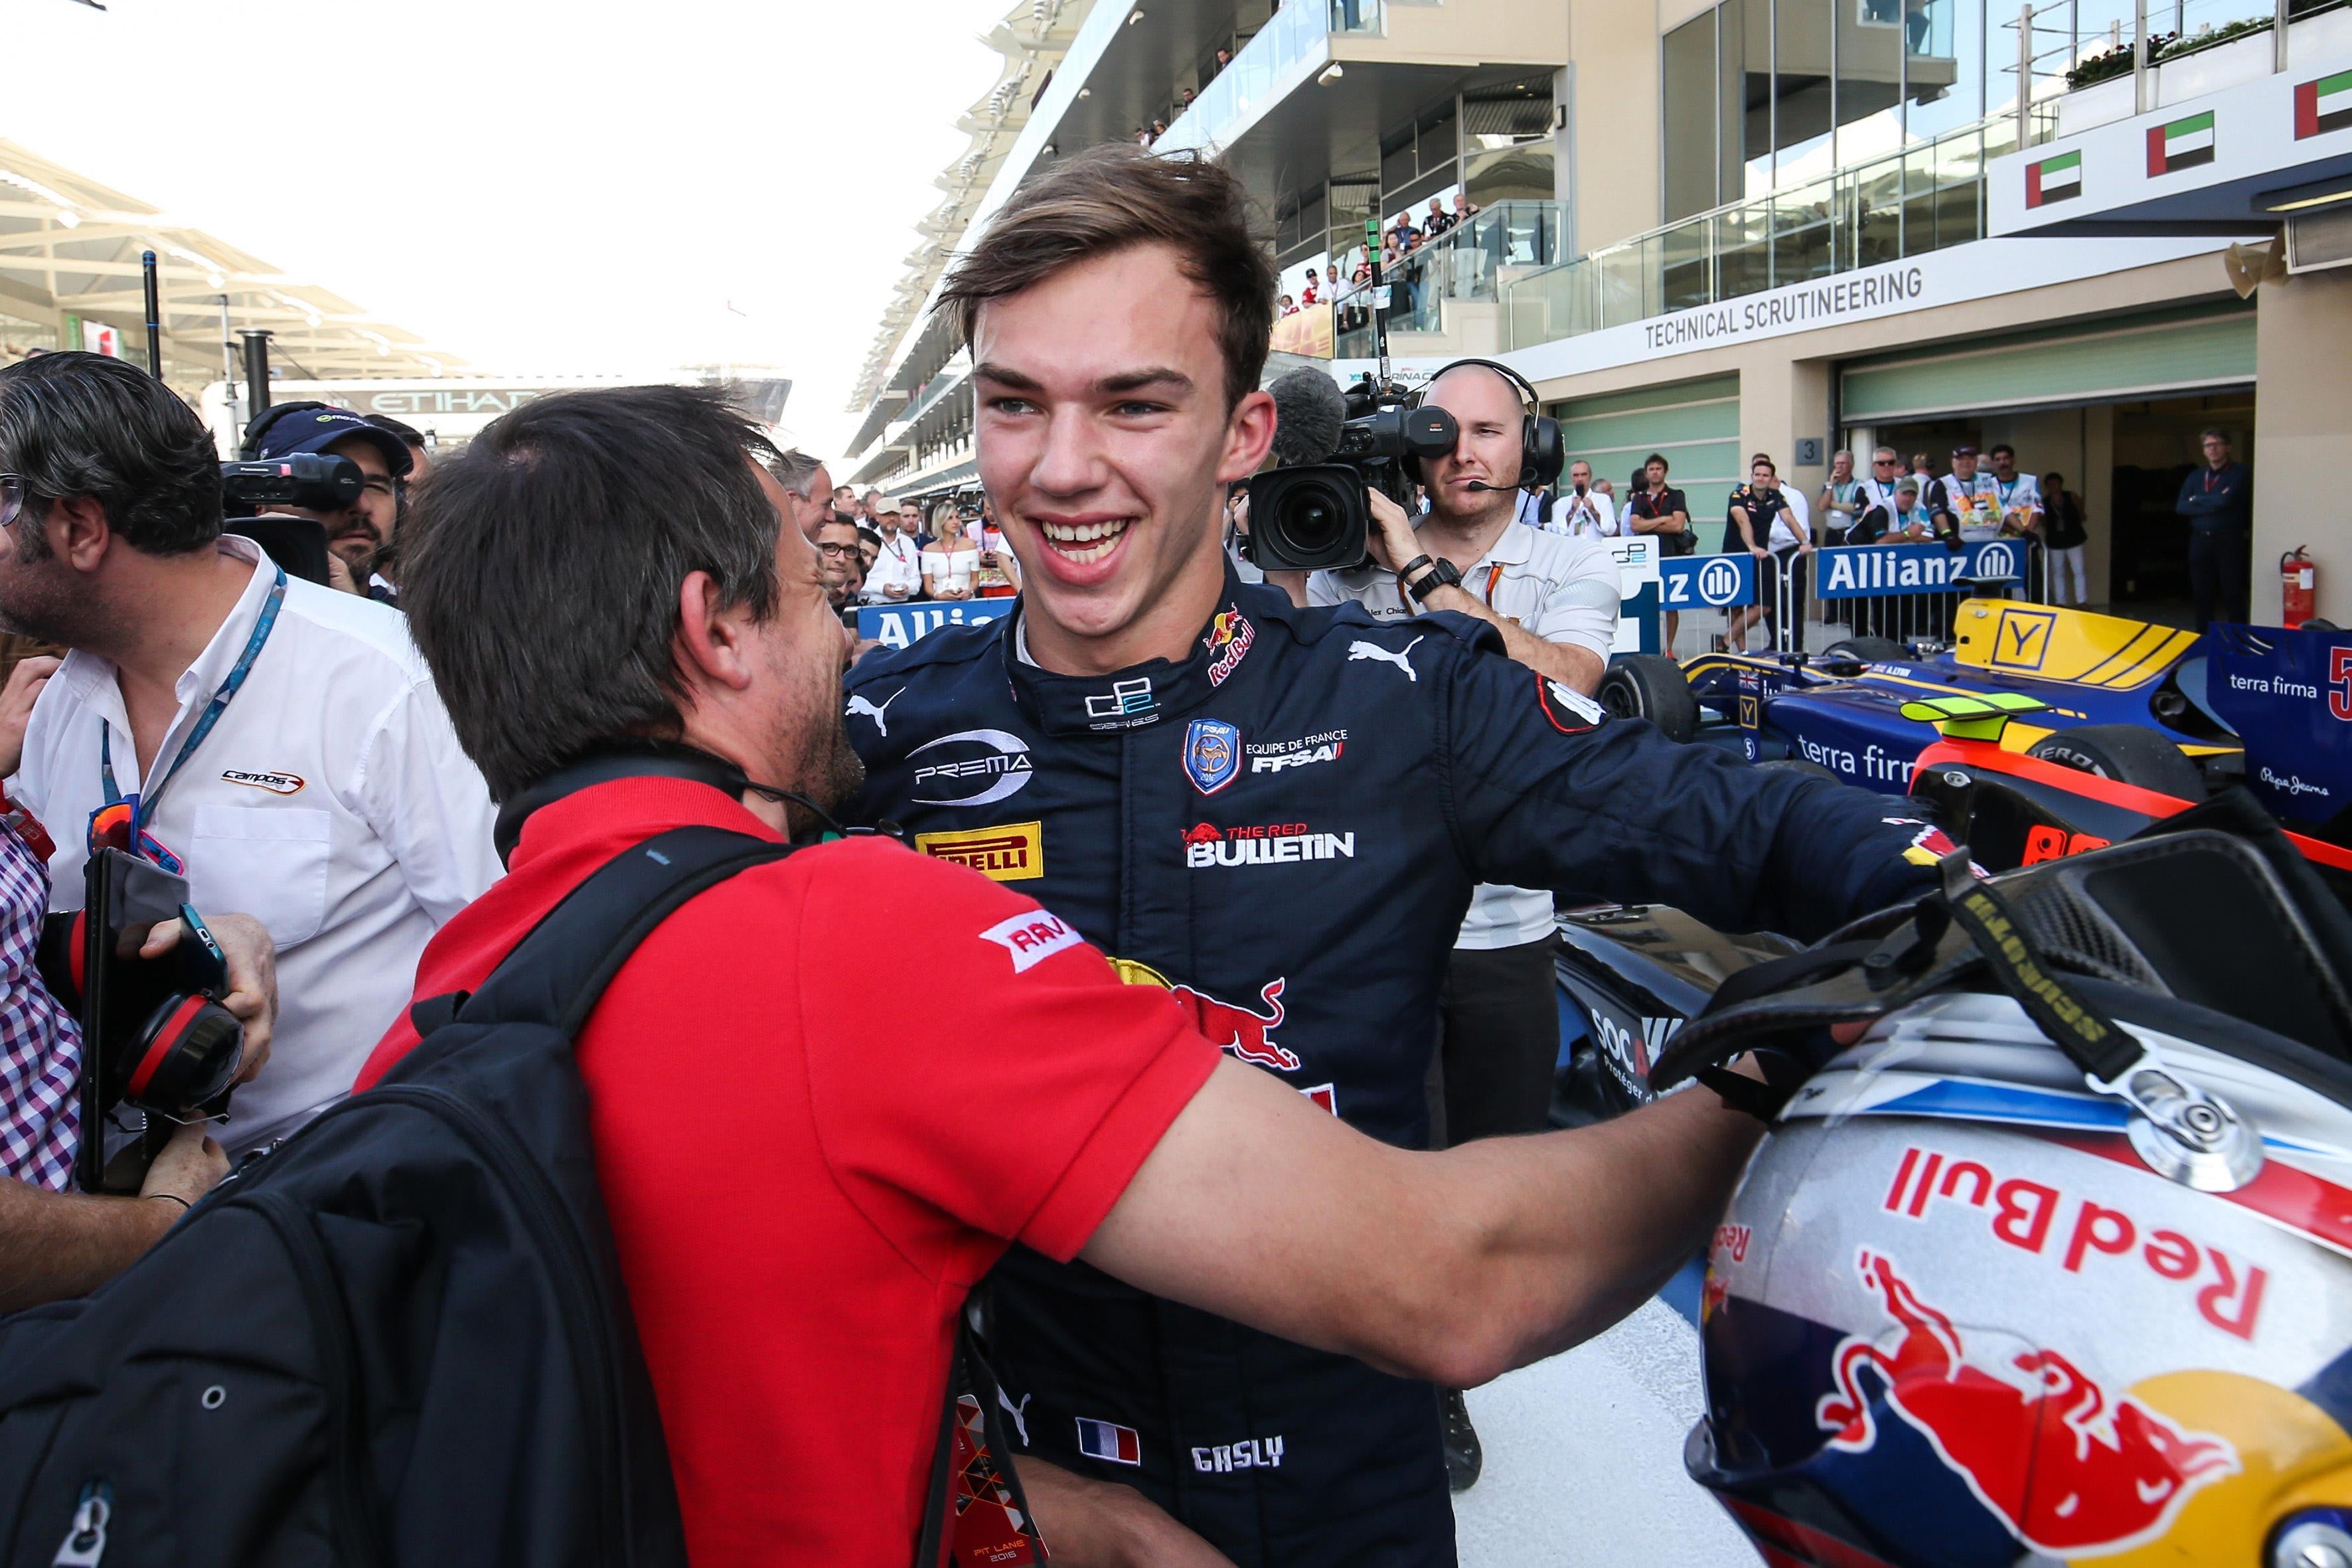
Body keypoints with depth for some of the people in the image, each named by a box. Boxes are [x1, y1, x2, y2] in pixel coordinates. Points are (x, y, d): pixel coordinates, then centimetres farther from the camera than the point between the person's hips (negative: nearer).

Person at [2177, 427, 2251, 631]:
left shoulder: (2240, 473, 1)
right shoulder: (2195, 476, 15)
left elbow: (2225, 500, -14)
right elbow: (2181, 507, 1)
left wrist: (2197, 500, 1)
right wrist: (2211, 505, -10)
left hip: (2229, 540, -4)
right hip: (2200, 540, 4)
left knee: (2232, 594, -4)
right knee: (2202, 594, 6)